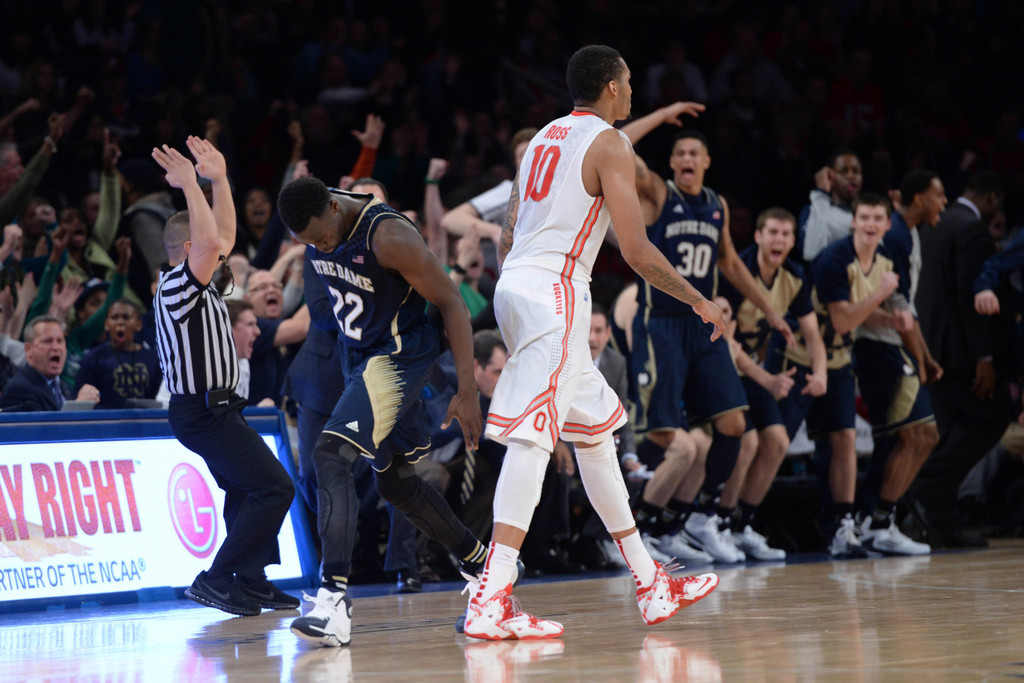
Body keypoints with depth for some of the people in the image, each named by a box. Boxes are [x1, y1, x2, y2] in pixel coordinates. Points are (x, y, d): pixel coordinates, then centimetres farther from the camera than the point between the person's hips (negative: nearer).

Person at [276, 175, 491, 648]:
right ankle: (481, 567, 36)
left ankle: (334, 600, -32)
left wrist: (467, 390, -23)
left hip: (399, 356, -9)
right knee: (396, 484, 17)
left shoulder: (388, 236, -26)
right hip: (361, 358, 9)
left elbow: (451, 302, -20)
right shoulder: (316, 230, -3)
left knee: (330, 454, -24)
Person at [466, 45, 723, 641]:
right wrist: (700, 302, 0)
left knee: (595, 429, 16)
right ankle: (491, 603, -25)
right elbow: (638, 251, -11)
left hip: (515, 281, 10)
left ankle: (652, 587, 23)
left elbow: (507, 240, 22)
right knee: (532, 436, -16)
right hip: (556, 290, -10)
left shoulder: (545, 138, 21)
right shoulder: (610, 144, -5)